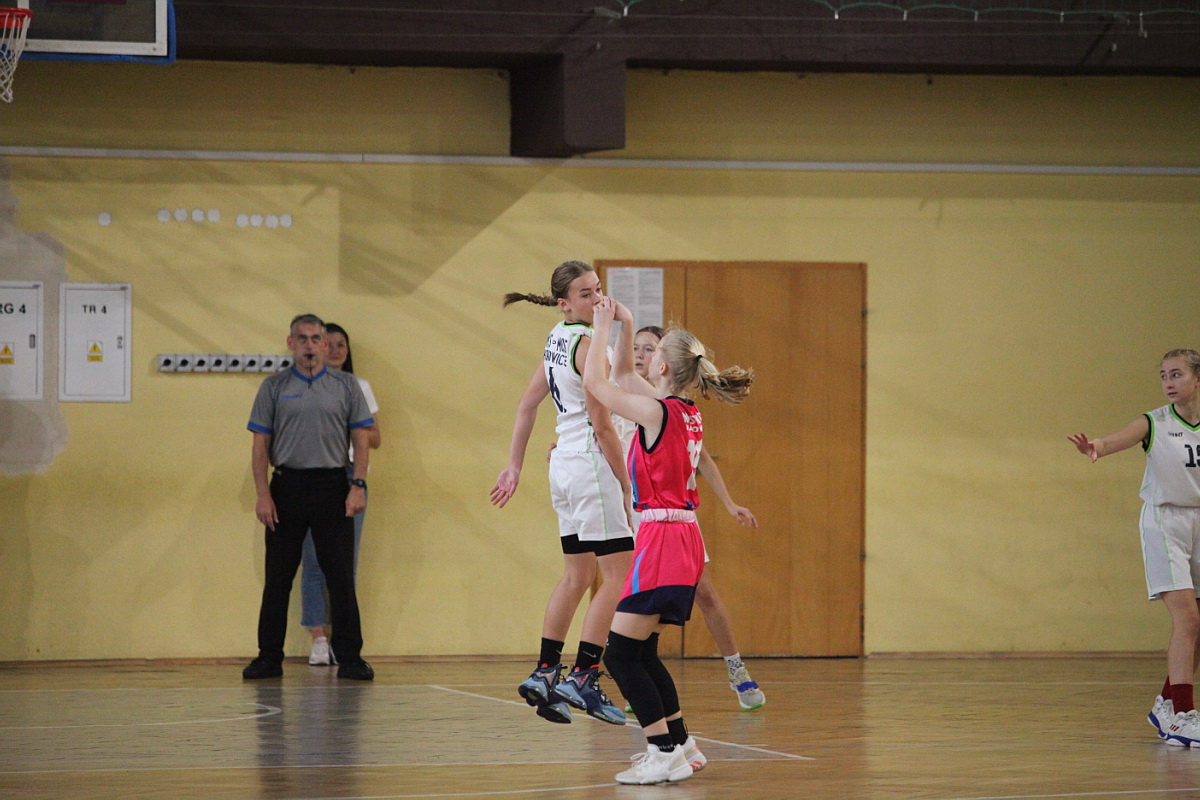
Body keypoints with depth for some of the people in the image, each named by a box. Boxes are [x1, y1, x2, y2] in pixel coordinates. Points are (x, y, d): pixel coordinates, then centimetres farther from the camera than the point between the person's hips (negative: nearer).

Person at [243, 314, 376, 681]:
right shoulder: (274, 387, 6)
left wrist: (358, 485, -7)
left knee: (341, 577, -1)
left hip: (332, 487, 0)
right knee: (277, 578, 3)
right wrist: (262, 494, -5)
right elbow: (260, 444, 4)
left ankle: (349, 657, 4)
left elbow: (361, 439, 5)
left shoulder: (346, 386, 7)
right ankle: (269, 657, 11)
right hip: (287, 486, 0)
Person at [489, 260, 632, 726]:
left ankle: (545, 672, 17)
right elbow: (602, 425, -16)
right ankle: (582, 677, -10)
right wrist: (626, 482, -11)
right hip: (592, 464, -9)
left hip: (564, 462, 9)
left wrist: (515, 466, 21)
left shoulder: (558, 339, 12)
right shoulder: (589, 343, -15)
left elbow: (527, 404, 17)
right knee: (619, 575, -7)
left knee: (576, 575, 16)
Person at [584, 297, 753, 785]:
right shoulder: (687, 413, 10)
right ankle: (680, 745, 21)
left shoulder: (657, 412, -15)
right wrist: (624, 325, 18)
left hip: (662, 539, -9)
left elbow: (593, 382, -6)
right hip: (684, 539, 9)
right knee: (641, 653, 18)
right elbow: (621, 374, 25)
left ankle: (666, 754, -8)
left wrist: (602, 327, 4)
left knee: (621, 654, -6)